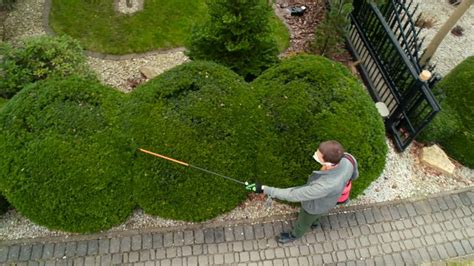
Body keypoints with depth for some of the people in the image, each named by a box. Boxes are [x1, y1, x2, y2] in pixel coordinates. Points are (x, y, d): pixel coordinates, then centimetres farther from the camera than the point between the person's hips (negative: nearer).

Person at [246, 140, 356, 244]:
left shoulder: (324, 186, -52)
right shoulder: (347, 162, -32)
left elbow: (293, 195, -41)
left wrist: (265, 189, -37)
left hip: (315, 206, -5)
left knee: (303, 222, 29)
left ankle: (294, 235, 62)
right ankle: (314, 222, 72)